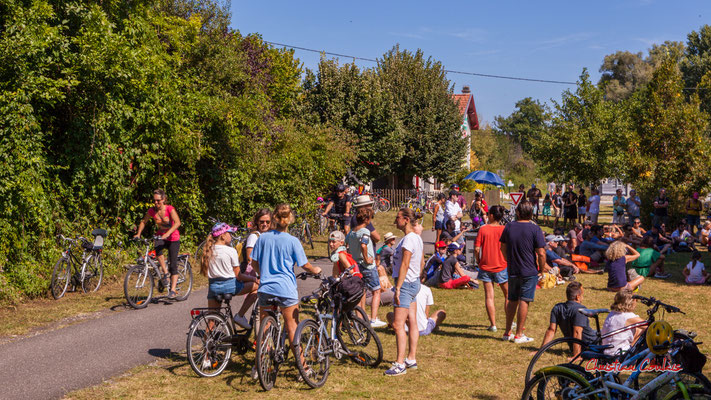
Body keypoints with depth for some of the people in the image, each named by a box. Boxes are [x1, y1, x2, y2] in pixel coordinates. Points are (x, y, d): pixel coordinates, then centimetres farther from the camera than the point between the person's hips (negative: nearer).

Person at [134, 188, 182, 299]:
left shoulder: (169, 209, -18)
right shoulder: (152, 210, -7)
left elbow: (177, 222, -29)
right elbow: (143, 222, 7)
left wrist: (168, 233, -42)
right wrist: (138, 234, -6)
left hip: (173, 238, -3)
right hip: (160, 236, 3)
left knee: (173, 265, -6)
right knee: (157, 247, -34)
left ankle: (173, 290, 0)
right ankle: (165, 273, -20)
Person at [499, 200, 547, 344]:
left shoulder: (509, 227, 1)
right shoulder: (535, 229, -11)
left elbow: (503, 248, 11)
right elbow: (541, 253, -14)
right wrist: (542, 268, 2)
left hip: (512, 271, 4)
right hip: (529, 271, -4)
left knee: (512, 301, 15)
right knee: (524, 302, 0)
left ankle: (507, 332, 21)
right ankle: (519, 335, 3)